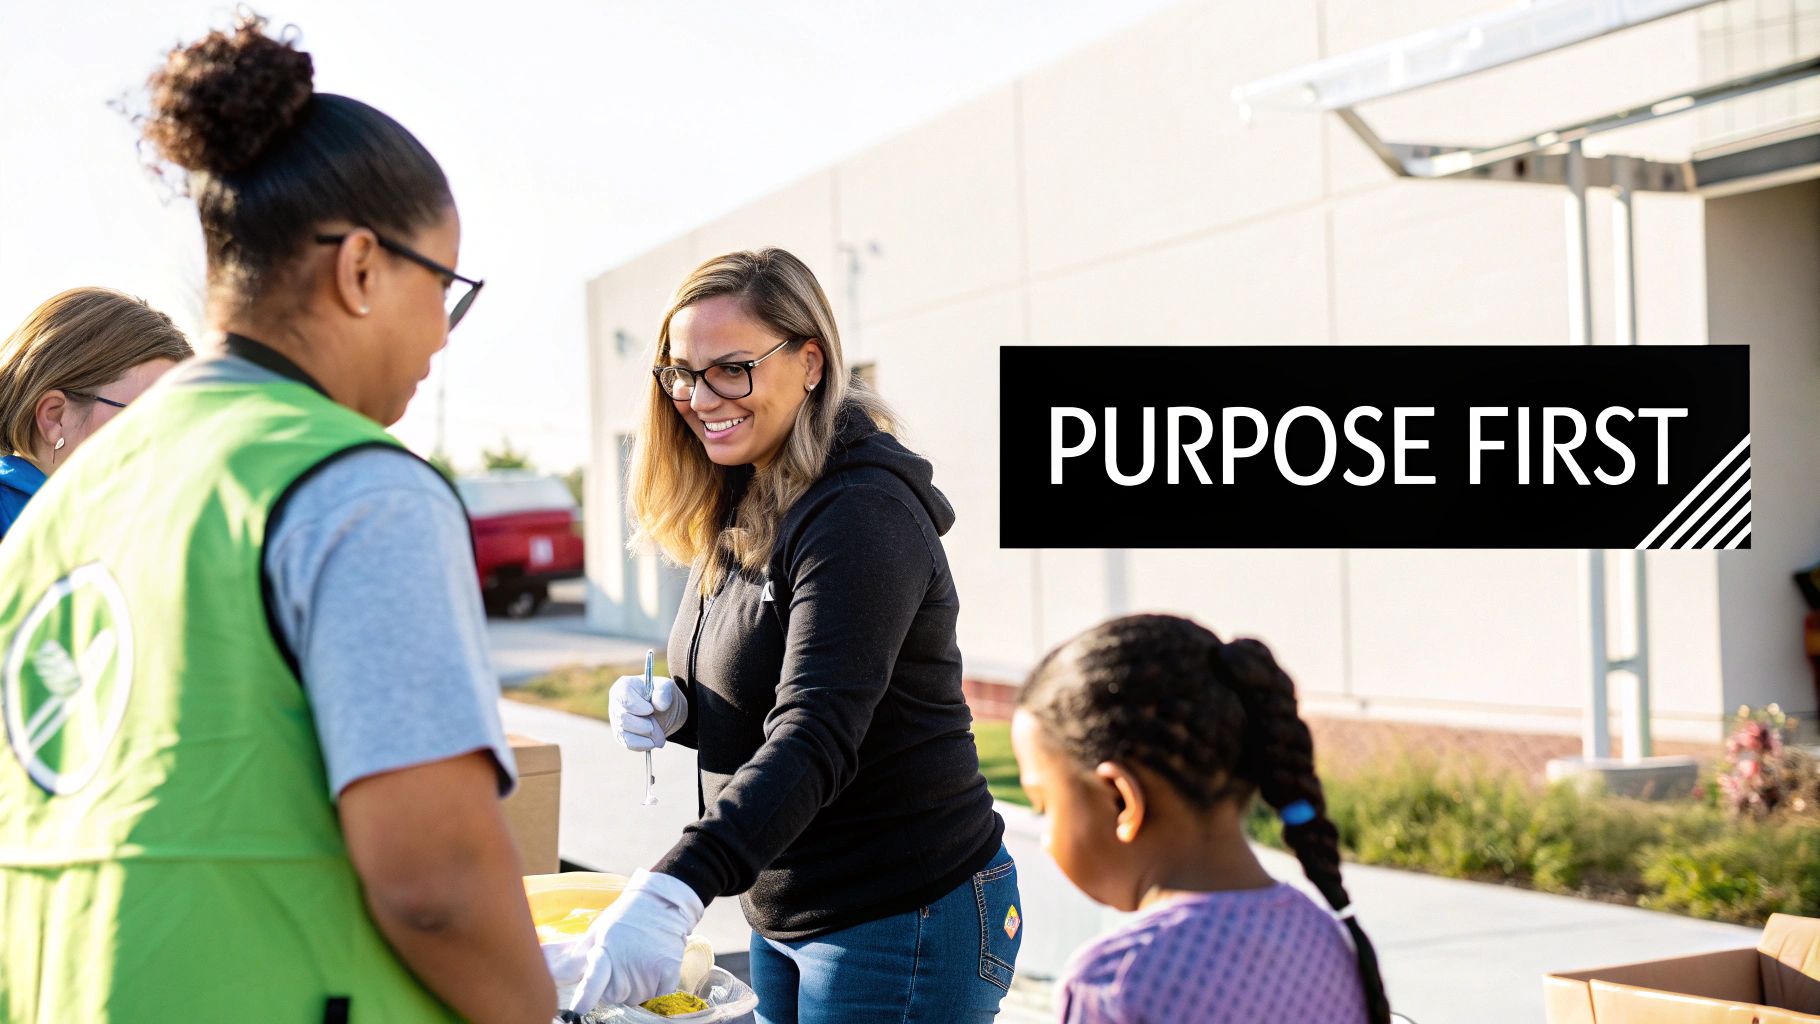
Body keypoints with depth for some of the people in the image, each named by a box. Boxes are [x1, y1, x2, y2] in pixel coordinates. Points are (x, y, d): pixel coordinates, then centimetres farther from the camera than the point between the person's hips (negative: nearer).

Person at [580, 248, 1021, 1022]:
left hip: (907, 925, -9)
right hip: (781, 917, 9)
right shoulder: (743, 511, 9)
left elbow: (817, 735, -31)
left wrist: (675, 888, -42)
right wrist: (675, 712, -3)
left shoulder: (861, 516, -19)